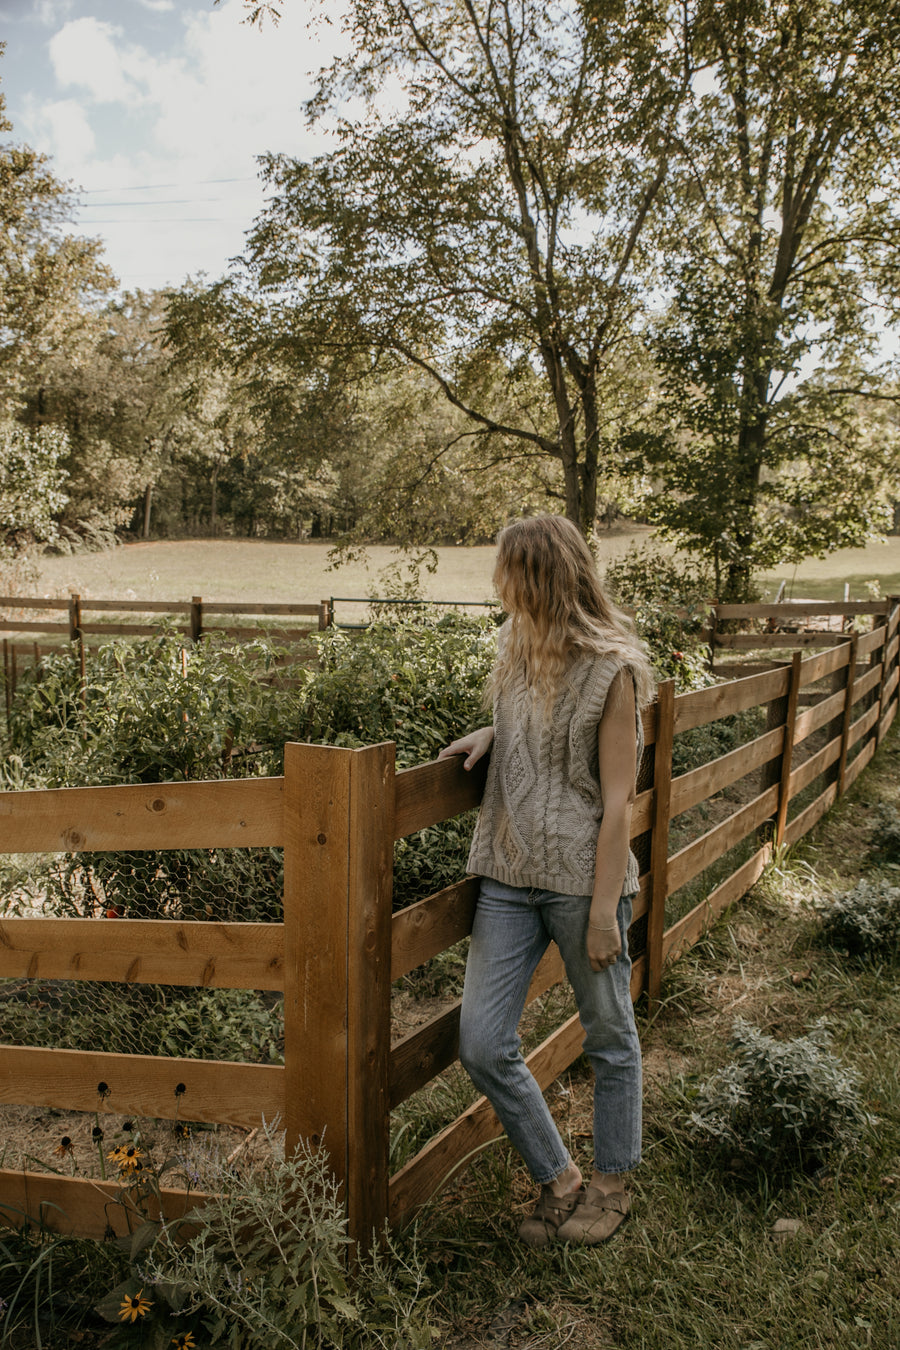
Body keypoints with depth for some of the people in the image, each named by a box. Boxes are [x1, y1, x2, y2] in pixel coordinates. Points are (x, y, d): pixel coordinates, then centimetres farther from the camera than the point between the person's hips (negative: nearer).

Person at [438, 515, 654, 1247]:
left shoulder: (611, 669, -10)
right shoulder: (516, 647, 8)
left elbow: (616, 801, -10)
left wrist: (605, 908, -11)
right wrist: (491, 734, 4)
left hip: (581, 879, -6)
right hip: (509, 877, 6)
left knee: (610, 1037, 14)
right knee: (483, 1046, 3)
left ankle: (612, 1185, 37)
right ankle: (560, 1182, 25)